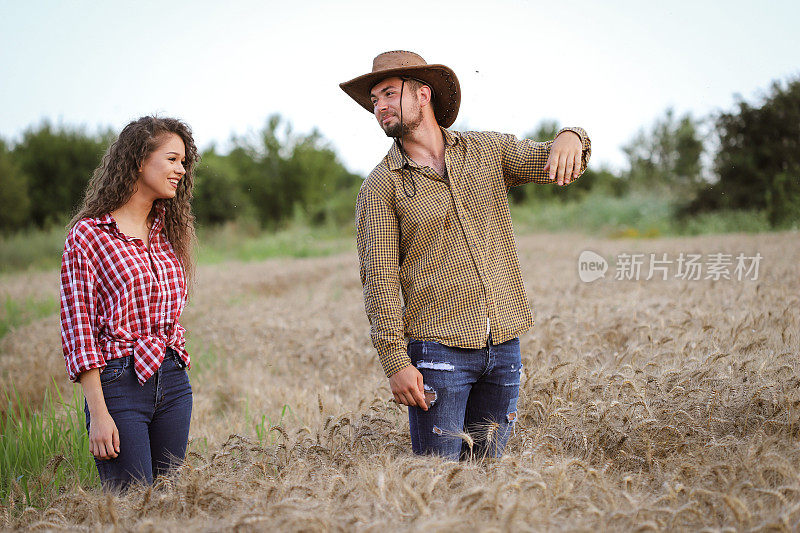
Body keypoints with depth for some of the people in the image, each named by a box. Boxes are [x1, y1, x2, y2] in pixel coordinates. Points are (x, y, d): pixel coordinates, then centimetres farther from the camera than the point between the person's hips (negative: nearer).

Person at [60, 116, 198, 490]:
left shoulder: (169, 231, 13)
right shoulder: (88, 234, -6)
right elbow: (78, 330, -9)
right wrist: (98, 413, -14)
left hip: (174, 381, 6)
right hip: (119, 384, -6)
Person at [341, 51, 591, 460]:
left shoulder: (487, 151, 10)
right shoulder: (380, 187, -1)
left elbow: (555, 162, 3)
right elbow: (379, 282, -5)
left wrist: (570, 138, -21)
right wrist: (395, 362, -14)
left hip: (504, 346, 3)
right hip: (438, 350, -3)